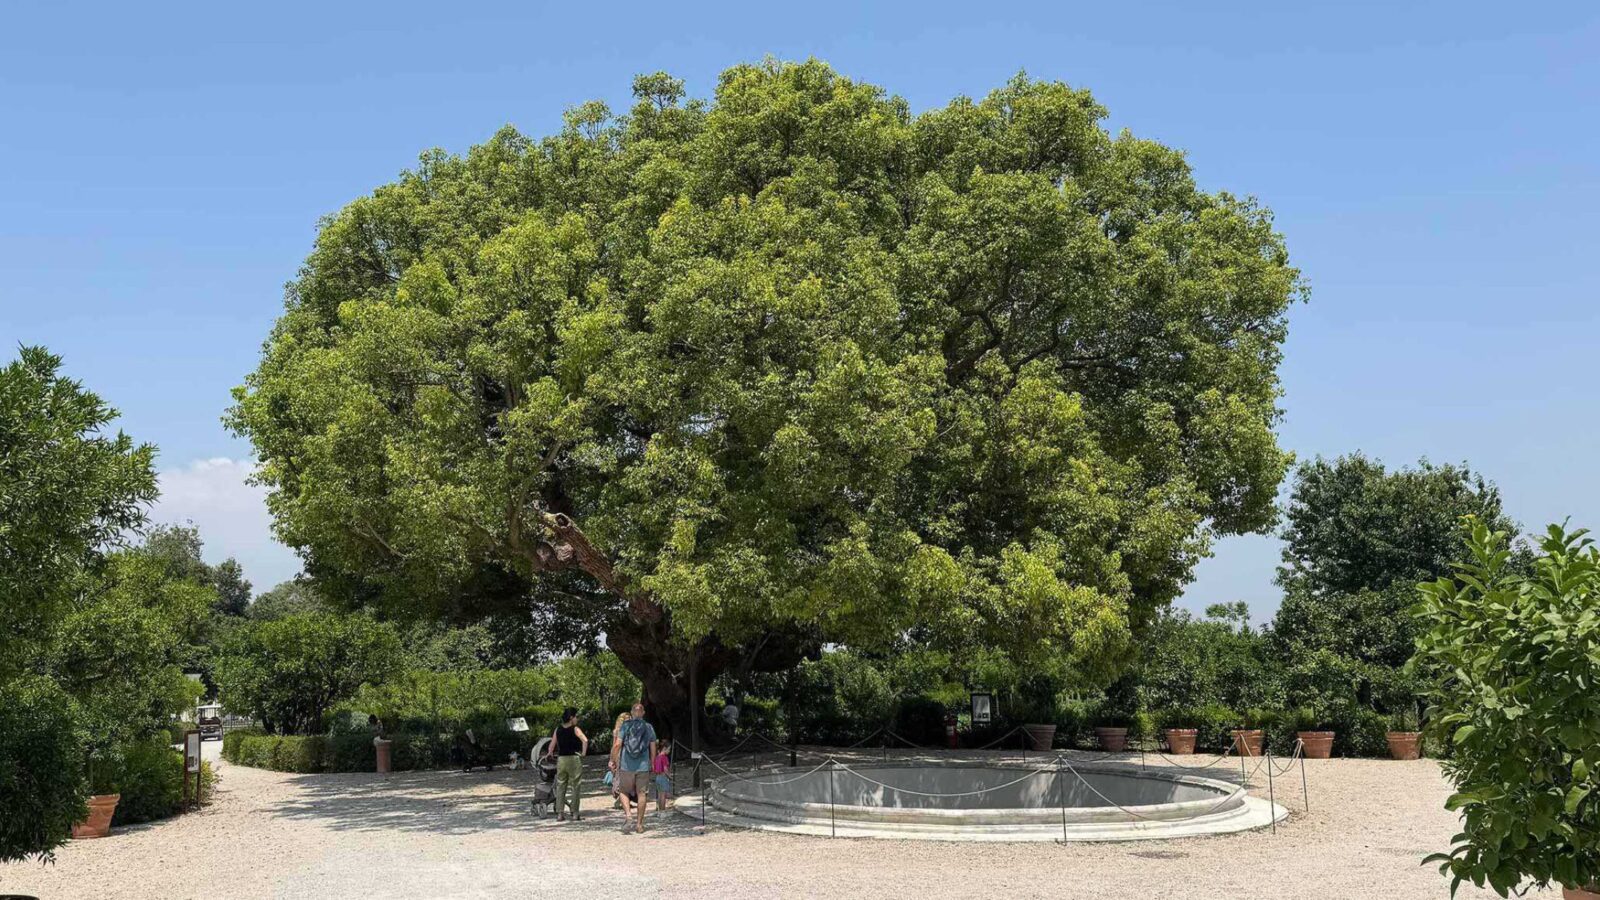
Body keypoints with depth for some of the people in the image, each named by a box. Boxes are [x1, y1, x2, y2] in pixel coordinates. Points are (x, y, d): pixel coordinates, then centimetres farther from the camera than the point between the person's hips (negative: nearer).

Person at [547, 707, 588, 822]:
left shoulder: (558, 729, 6)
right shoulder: (575, 729, -8)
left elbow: (552, 745, 6)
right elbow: (585, 740, -23)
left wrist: (551, 754, 20)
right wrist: (583, 753, -11)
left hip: (561, 759, 4)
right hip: (574, 759, -4)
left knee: (560, 787, 9)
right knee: (575, 787, 3)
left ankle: (559, 814, 6)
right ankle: (574, 814, 3)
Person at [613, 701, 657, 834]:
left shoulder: (625, 726, -1)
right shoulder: (649, 727, 4)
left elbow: (617, 745, -8)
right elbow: (653, 749, 5)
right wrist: (652, 763, 17)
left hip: (626, 766, -1)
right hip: (643, 766, 1)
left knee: (624, 792, 14)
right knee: (641, 794, 8)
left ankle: (628, 816, -7)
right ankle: (639, 824, 9)